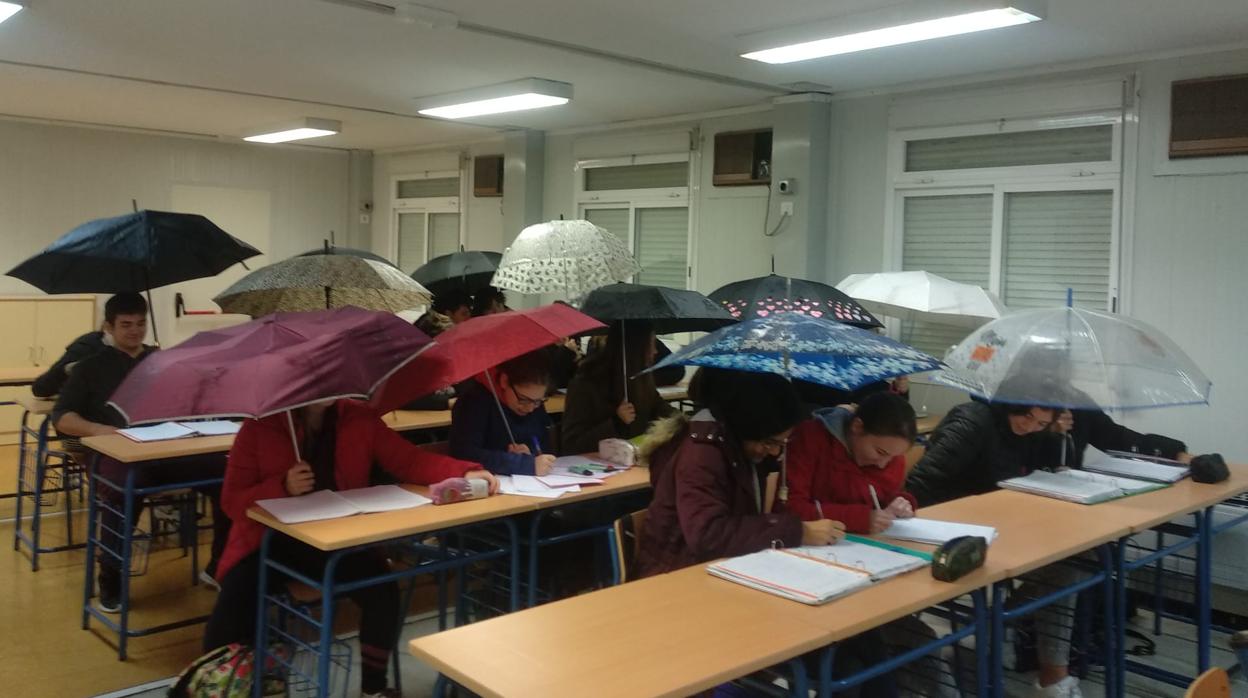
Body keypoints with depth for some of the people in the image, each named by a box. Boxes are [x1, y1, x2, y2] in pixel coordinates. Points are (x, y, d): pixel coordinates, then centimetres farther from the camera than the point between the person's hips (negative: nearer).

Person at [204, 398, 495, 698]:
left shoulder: (360, 418, -1)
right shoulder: (259, 427, -8)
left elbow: (409, 459, -5)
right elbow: (233, 501, -7)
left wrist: (465, 473, -21)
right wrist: (282, 487, -25)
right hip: (270, 540, -1)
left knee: (383, 591, -23)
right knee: (231, 619, -21)